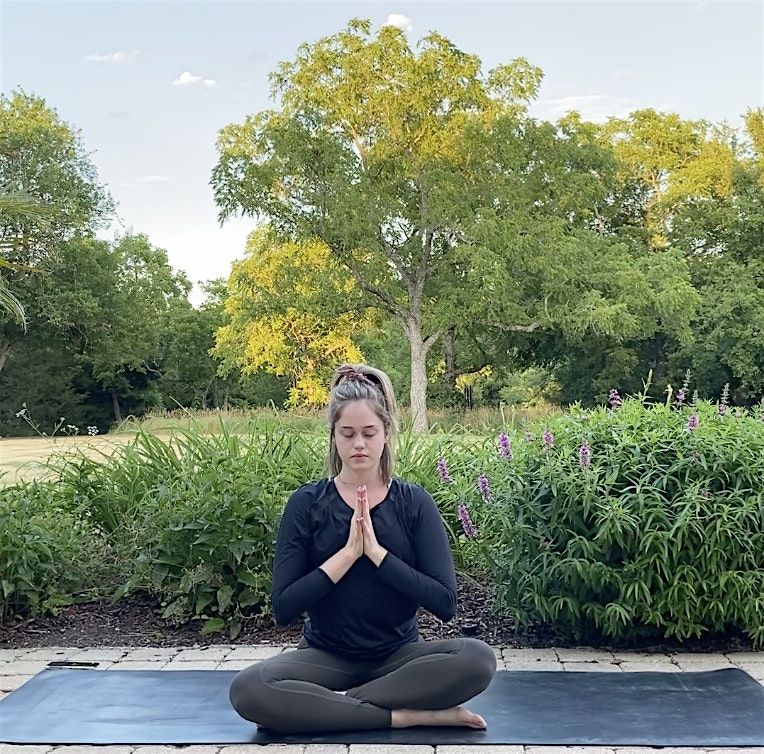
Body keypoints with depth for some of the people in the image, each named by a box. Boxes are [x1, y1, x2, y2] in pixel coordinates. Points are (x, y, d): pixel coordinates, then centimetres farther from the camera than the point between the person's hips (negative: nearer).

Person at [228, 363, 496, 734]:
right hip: (325, 656, 0)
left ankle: (331, 705, -19)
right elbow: (283, 607, -12)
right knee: (248, 689, -31)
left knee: (478, 658, -29)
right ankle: (408, 715, -24)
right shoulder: (306, 503, -4)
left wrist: (376, 552, -21)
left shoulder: (414, 502, -3)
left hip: (399, 655, 1)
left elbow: (445, 602, -12)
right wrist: (348, 552, -21)